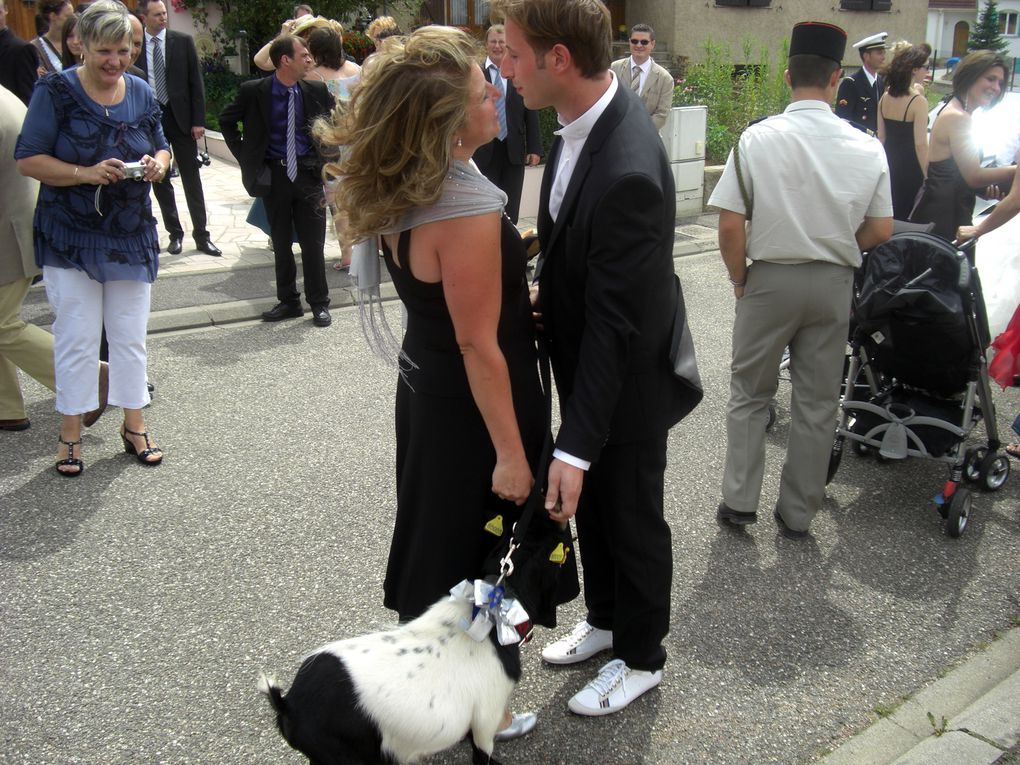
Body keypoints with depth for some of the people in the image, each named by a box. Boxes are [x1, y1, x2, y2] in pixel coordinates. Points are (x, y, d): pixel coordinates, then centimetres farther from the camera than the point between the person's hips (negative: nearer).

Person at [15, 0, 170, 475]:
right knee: (76, 337, 0)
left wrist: (157, 164, -8)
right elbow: (28, 160, -10)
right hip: (70, 235, -3)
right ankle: (71, 435, 13)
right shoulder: (56, 92, -8)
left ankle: (134, 425, 22)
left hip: (131, 235, 4)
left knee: (130, 335, 9)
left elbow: (162, 150, 16)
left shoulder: (141, 93, 6)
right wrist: (86, 173, -24)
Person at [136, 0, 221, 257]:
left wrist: (198, 120, -6)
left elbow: (196, 82, 0)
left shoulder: (183, 41, 0)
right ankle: (175, 234, 19)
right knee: (160, 181, 8)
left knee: (192, 180, 3)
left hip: (180, 117, -1)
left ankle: (201, 236, 9)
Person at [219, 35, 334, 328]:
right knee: (281, 242, 10)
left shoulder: (316, 91, -2)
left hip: (308, 172, 0)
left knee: (313, 243, 2)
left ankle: (319, 303, 14)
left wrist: (325, 157, 5)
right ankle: (288, 301, 22)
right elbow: (226, 120, 8)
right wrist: (244, 156, 2)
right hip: (273, 174, 0)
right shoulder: (254, 91, -6)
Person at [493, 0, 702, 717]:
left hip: (627, 380, -8)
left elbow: (612, 323, -31)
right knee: (591, 504, 24)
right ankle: (605, 618, 48)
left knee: (632, 520, 13)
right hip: (584, 362, 8)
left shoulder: (628, 173, -35)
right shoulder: (589, 114, -7)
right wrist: (549, 289, 6)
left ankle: (641, 657, 38)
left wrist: (575, 447, -28)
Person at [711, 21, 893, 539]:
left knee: (749, 393, 15)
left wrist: (739, 280, 2)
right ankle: (797, 514, 24)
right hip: (834, 283, 2)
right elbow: (880, 232, 0)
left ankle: (738, 501, 18)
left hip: (770, 279, -2)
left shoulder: (757, 139, -13)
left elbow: (730, 227, -14)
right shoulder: (866, 147, -6)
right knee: (817, 401, 14)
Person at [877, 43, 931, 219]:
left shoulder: (885, 98, 2)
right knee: (906, 218, 5)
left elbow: (881, 137, 9)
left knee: (887, 216, 17)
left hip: (889, 164, 6)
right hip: (910, 169, -6)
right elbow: (920, 145, -18)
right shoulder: (918, 101, -16)